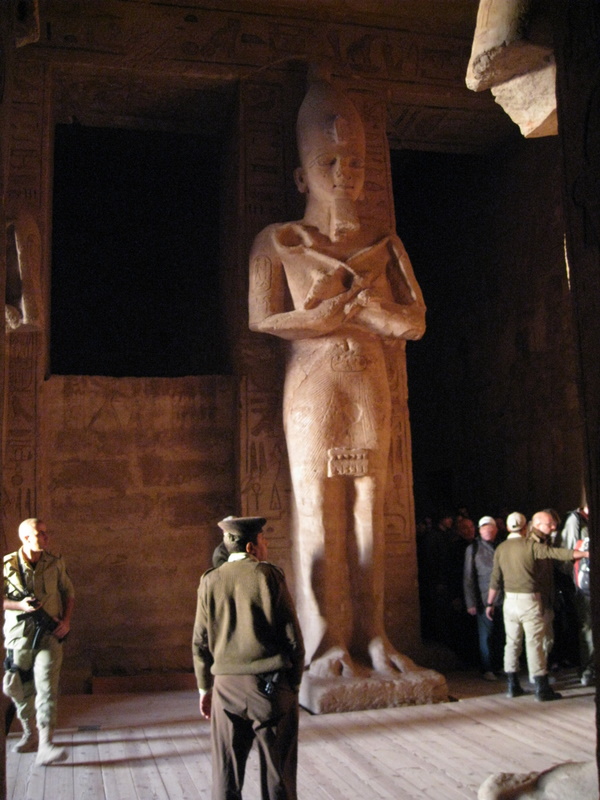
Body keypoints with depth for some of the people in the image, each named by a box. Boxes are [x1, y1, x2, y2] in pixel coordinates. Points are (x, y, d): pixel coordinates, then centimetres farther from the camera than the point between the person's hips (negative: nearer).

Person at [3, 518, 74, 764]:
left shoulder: (56, 563, 2)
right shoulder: (8, 565, -4)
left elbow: (69, 593, 12)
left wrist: (66, 621, -1)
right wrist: (20, 606, -16)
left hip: (49, 635, 0)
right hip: (19, 636, 1)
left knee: (47, 687, -12)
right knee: (19, 688, 11)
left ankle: (45, 746, -15)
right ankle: (29, 734, 33)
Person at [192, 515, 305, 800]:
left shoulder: (210, 581, 3)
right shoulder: (268, 574, -6)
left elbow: (200, 642, 6)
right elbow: (292, 635, -6)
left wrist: (205, 688, 16)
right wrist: (294, 683, 5)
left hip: (226, 687, 3)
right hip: (270, 685, -3)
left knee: (225, 775, 11)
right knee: (277, 773, 8)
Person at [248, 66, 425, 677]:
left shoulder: (382, 242, 13)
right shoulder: (279, 242, 5)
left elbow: (415, 321, 7)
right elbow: (263, 318, -6)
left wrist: (340, 311, -9)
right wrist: (339, 315, -10)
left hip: (370, 383, 3)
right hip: (313, 383, -3)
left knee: (368, 506, 1)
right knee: (317, 507, -4)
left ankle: (370, 635, 8)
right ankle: (326, 643, 3)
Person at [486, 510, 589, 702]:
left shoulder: (500, 549, 6)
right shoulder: (531, 545, -8)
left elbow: (495, 579, 7)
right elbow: (557, 553, -15)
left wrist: (490, 603, 14)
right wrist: (585, 553, -13)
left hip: (510, 600, 4)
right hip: (529, 600, -4)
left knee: (512, 643, 11)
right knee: (534, 643, -2)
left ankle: (512, 686, 15)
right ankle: (542, 689, 2)